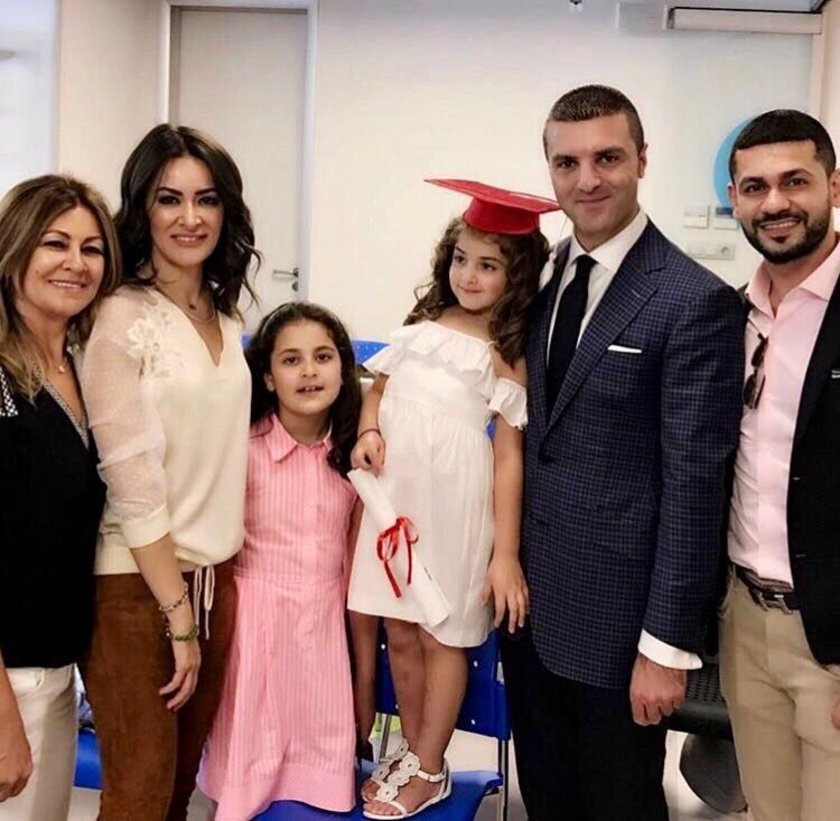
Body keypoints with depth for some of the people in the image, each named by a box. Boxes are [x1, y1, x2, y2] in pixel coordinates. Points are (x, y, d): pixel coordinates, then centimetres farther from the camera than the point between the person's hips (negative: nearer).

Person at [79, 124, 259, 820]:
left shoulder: (226, 320, 8)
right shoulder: (122, 319, -13)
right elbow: (132, 485, -15)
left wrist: (202, 597, 11)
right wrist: (176, 613, -13)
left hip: (214, 573, 6)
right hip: (138, 580, -6)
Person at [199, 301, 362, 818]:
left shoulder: (353, 453, -1)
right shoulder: (244, 447, -12)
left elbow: (356, 541, 9)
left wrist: (349, 607, 8)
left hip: (326, 617, 3)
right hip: (257, 613, -3)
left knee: (321, 747, 11)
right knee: (252, 749, 7)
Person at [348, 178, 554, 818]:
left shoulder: (507, 354, -6)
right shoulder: (421, 325, 8)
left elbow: (509, 456, -11)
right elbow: (377, 391, 17)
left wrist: (506, 554, -14)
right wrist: (368, 432, -6)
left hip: (455, 502, -5)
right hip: (396, 496, 5)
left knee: (441, 637, 8)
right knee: (400, 633, 14)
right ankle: (410, 754, 34)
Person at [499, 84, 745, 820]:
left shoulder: (695, 301, -15)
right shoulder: (544, 275, 6)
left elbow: (693, 484, -16)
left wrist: (668, 643, -15)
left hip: (617, 615, -6)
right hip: (530, 598, 6)